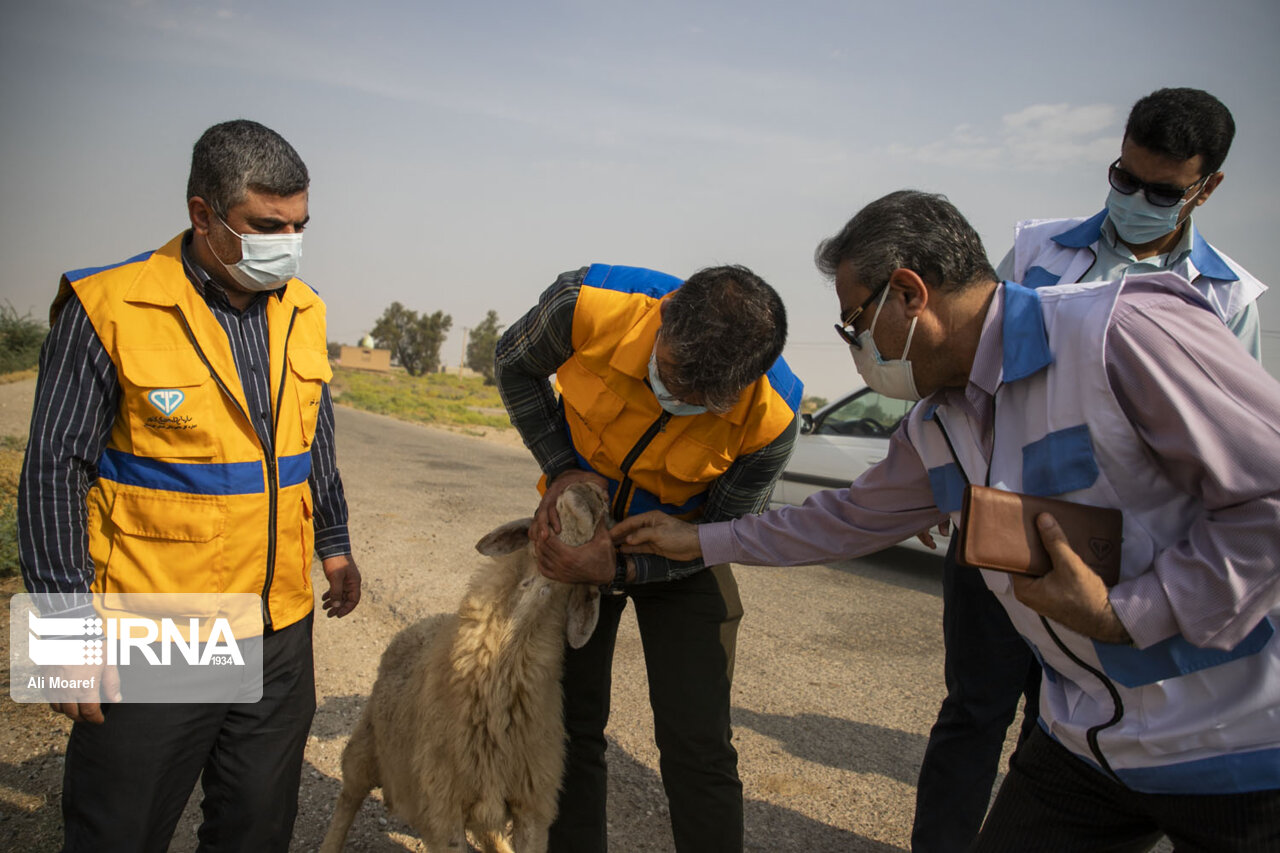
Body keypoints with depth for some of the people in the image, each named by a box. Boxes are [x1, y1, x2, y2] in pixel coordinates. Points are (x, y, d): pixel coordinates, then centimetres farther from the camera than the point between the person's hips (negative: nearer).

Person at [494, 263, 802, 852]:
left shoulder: (771, 419, -31)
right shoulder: (589, 304, -30)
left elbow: (726, 532, -15)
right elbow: (514, 363, -8)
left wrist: (618, 570, -27)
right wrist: (561, 467, -18)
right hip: (575, 520, 2)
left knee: (697, 748, -4)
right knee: (570, 724, 10)